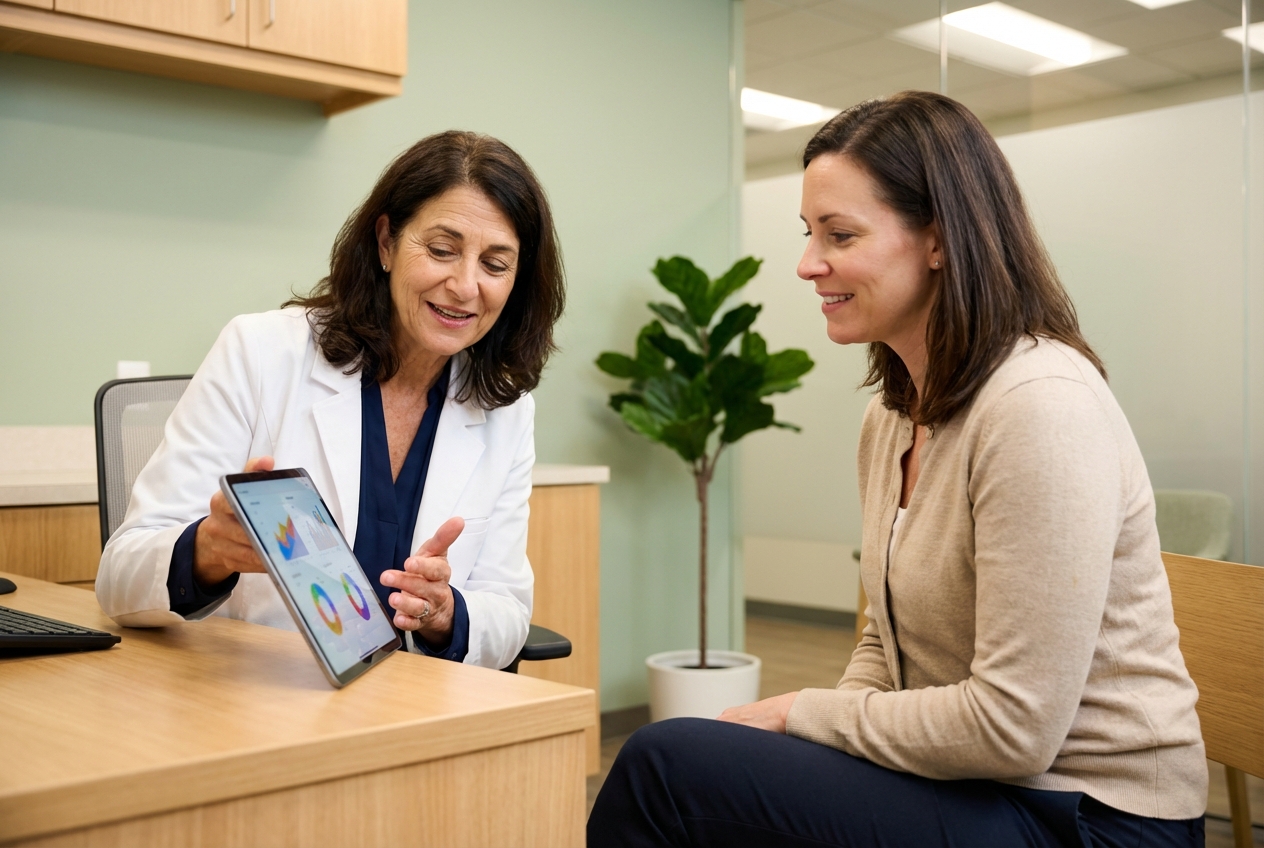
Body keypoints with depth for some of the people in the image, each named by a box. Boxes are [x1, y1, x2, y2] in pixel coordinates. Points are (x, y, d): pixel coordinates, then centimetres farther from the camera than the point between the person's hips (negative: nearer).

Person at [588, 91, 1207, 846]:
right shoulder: (891, 418, 8)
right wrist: (827, 713, -5)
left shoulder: (1041, 406, -21)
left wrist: (803, 713, -12)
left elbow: (1013, 728, -23)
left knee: (664, 767, -19)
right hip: (968, 779, 8)